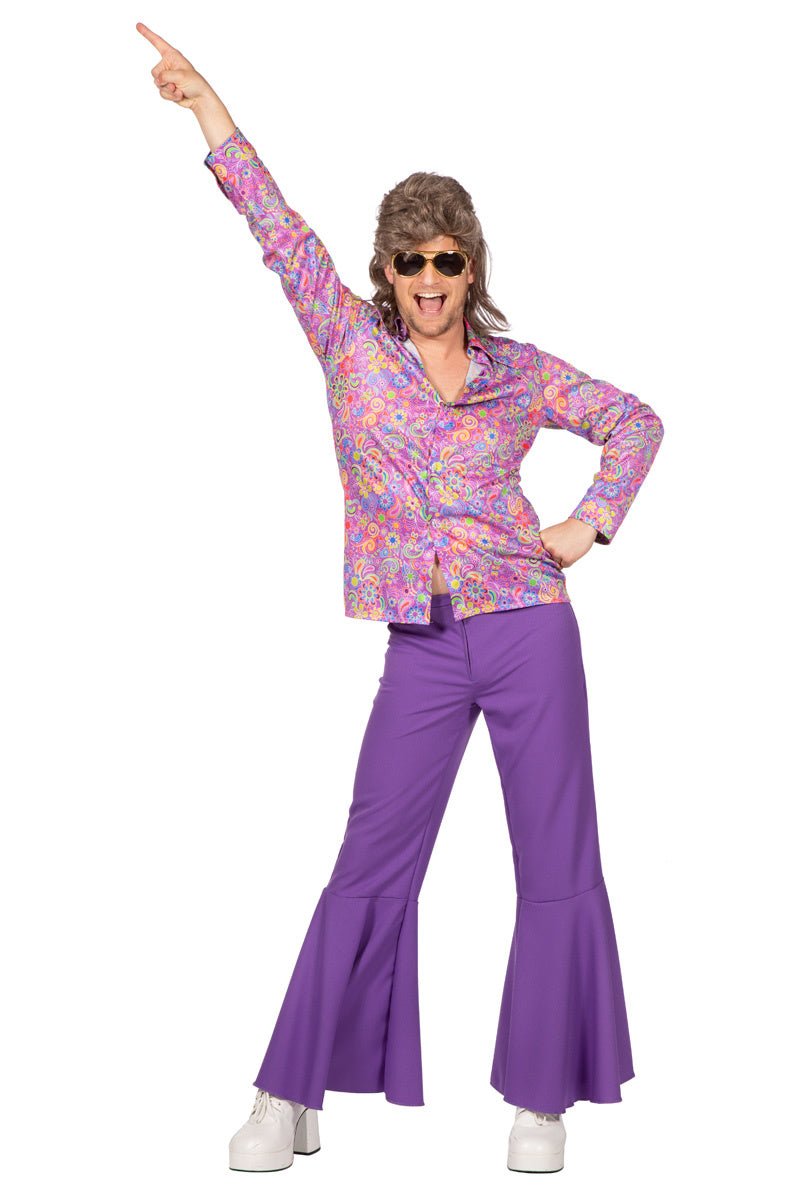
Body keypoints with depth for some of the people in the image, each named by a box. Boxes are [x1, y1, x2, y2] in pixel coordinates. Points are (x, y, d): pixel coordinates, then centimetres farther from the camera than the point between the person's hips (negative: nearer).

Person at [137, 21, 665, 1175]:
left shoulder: (519, 372, 6)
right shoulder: (350, 340, 5)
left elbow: (635, 419, 17)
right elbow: (278, 226, -2)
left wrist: (589, 522, 4)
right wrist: (205, 103, -7)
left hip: (529, 632, 1)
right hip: (421, 650, 0)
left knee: (558, 866, 3)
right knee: (369, 866, 1)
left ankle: (540, 1101, 18)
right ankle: (291, 1100, 12)